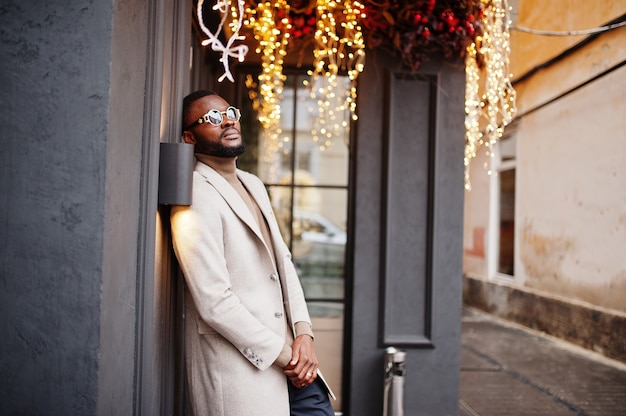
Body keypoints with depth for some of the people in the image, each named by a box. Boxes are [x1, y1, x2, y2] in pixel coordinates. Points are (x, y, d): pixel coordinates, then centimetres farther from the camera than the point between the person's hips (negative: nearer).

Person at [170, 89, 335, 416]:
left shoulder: (253, 185, 13)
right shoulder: (196, 197, -14)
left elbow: (283, 262, 12)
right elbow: (215, 303, -19)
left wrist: (303, 333, -2)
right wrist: (283, 356, -12)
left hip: (286, 347, 7)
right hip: (238, 367, -7)